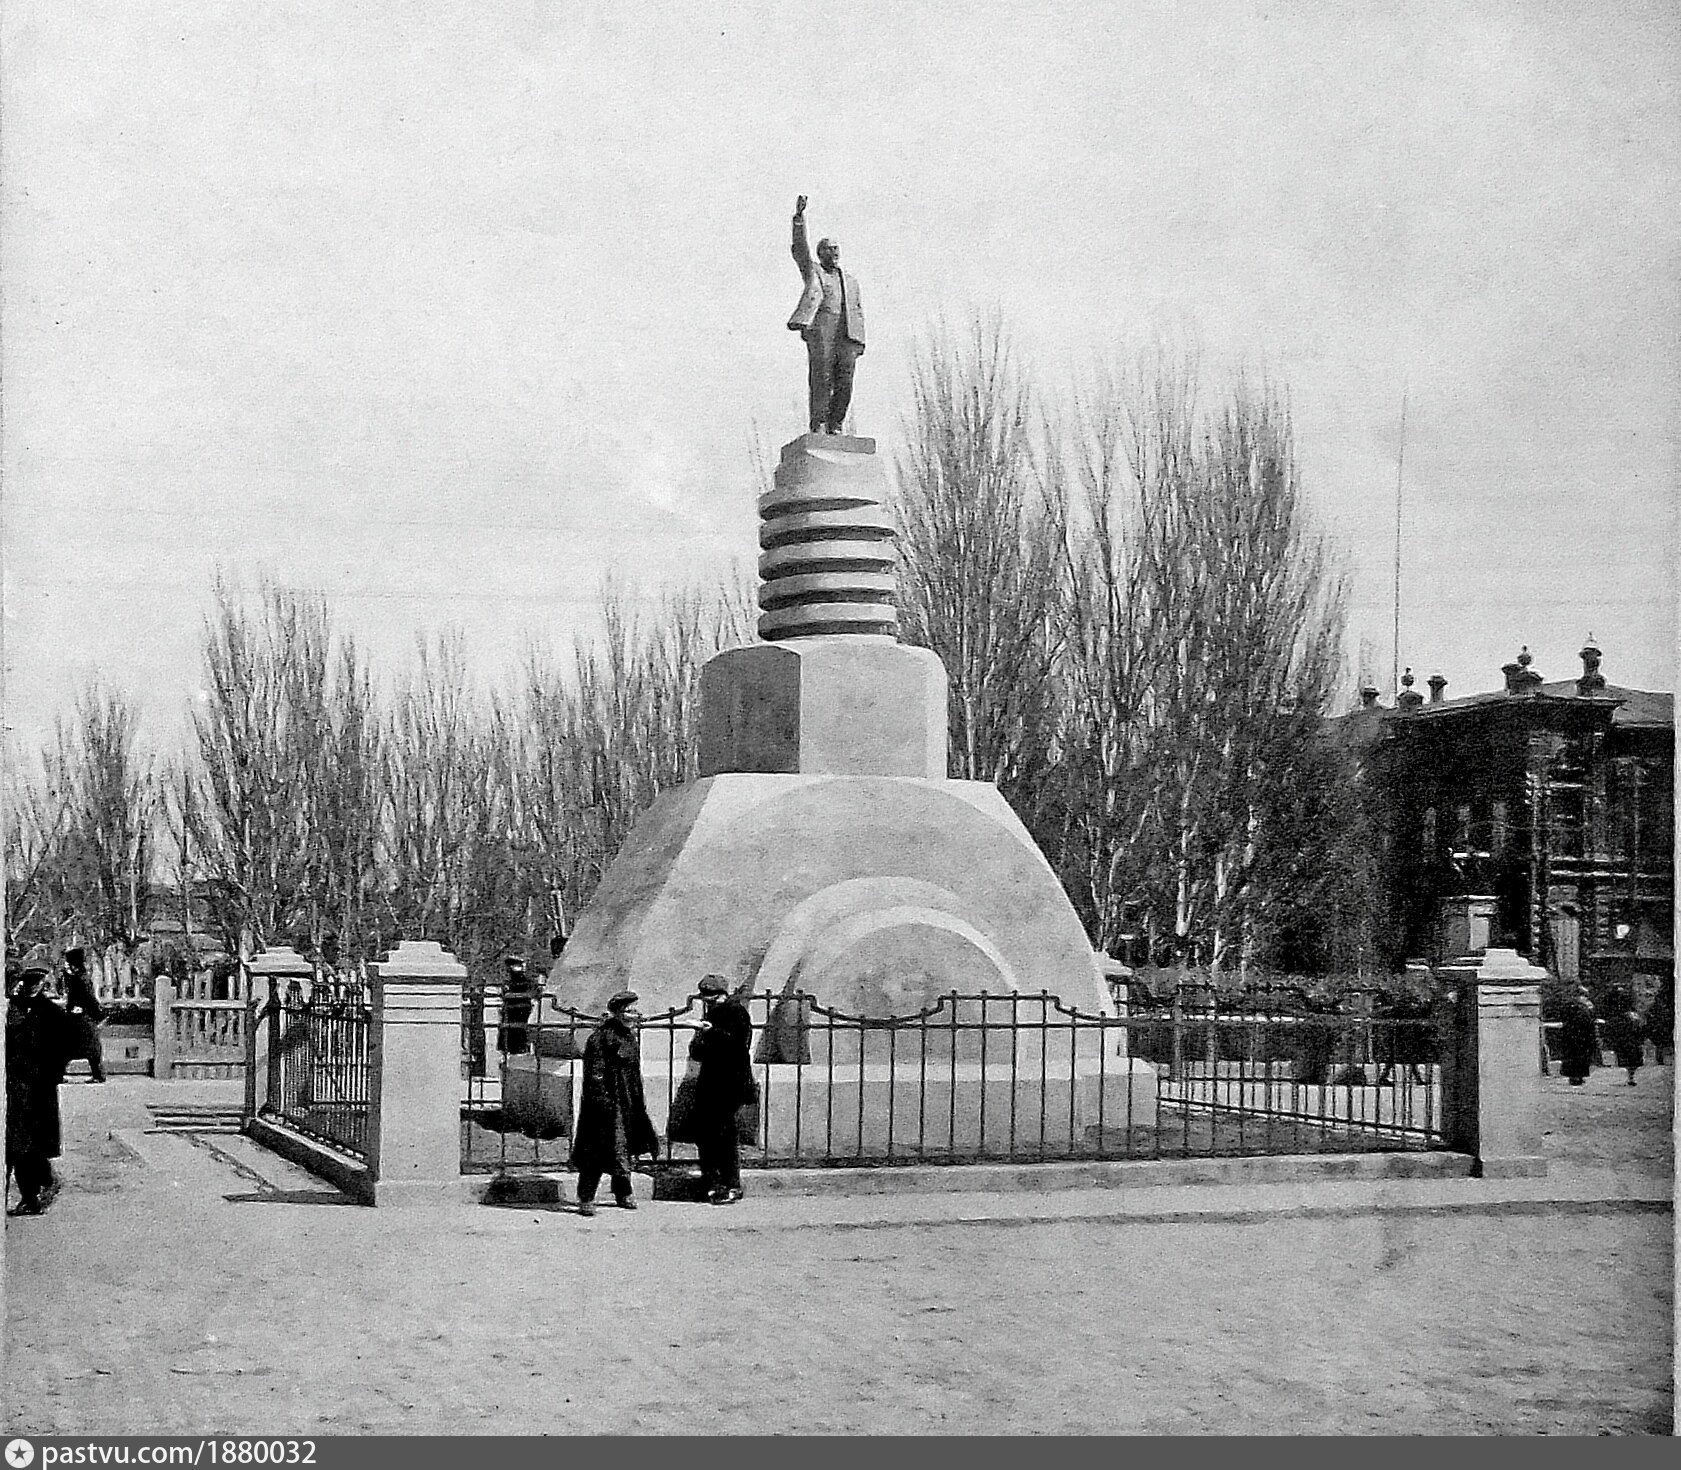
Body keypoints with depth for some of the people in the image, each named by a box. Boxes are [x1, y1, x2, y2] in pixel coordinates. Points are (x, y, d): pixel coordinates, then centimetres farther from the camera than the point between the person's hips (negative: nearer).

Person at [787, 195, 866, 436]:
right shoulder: (813, 273, 18)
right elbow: (799, 249, 4)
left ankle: (836, 425, -3)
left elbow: (858, 312, 23)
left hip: (847, 335, 4)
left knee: (844, 382, -5)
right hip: (820, 331, -4)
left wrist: (860, 342, 11)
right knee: (821, 379, -11)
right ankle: (818, 425, -13)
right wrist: (799, 218, -7)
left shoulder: (851, 281, 28)